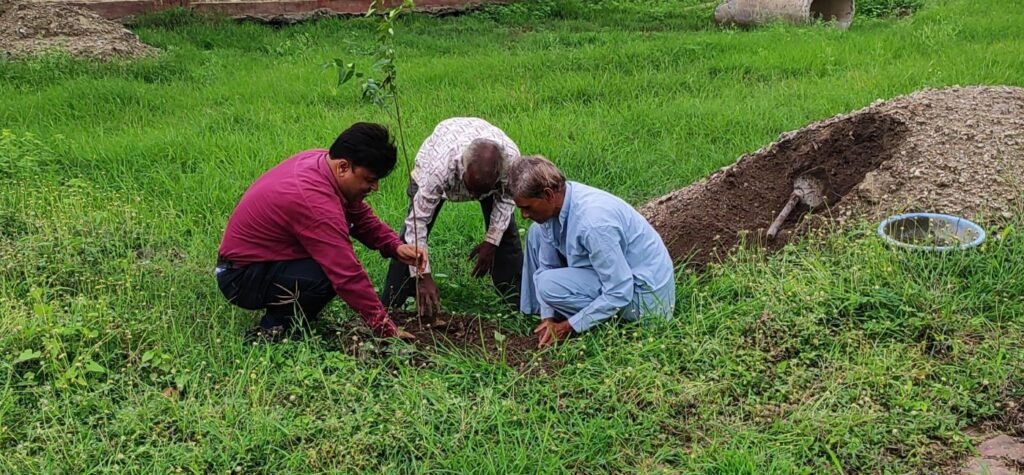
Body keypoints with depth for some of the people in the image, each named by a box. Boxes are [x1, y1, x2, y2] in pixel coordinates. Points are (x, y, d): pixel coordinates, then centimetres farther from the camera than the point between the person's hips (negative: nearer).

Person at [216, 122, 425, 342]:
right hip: (240, 278, -10)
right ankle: (270, 333, -9)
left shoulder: (324, 160, -6)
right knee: (334, 273, -28)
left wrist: (395, 247, -10)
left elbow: (361, 216, 7)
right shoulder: (315, 201, -33)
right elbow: (348, 277, -32)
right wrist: (389, 331, -26)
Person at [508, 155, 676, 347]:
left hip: (643, 292, -9)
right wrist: (548, 317, -3)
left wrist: (569, 326, -21)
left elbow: (620, 292, -30)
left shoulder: (593, 220, -35)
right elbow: (547, 263, 2)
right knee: (538, 233, 6)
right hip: (614, 274, 9)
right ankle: (539, 312, 12)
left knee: (548, 285, -24)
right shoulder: (555, 202, -10)